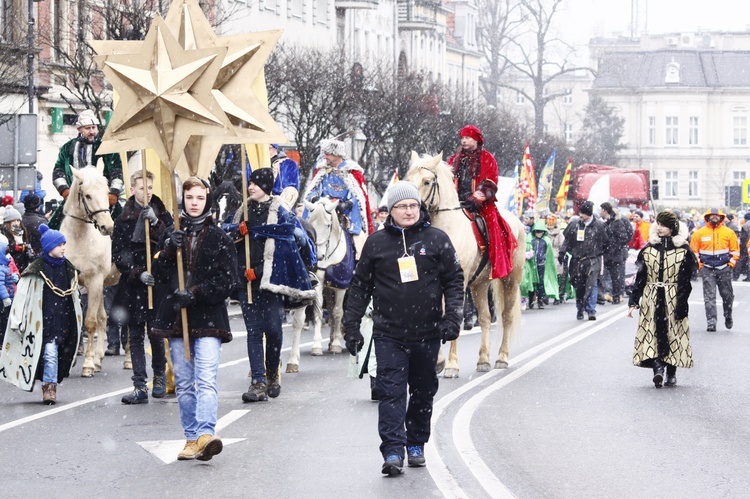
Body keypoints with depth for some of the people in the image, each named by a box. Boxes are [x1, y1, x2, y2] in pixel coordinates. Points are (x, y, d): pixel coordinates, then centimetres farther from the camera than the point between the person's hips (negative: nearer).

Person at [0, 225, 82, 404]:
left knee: (52, 354, 5)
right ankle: (50, 387, -6)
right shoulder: (36, 269, -7)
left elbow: (73, 295, 21)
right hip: (43, 320, -4)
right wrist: (18, 320, -12)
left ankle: (49, 386, 12)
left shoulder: (68, 268, 10)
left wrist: (77, 318, 24)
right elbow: (22, 295, -8)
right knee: (50, 353, -12)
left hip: (62, 320, 4)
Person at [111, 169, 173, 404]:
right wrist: (138, 273, -10)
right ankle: (140, 386, 1)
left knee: (155, 333, 1)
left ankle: (159, 376, 23)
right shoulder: (123, 219, 6)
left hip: (158, 282, -1)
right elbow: (118, 255, 3)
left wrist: (155, 223, -17)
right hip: (133, 286, 1)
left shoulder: (162, 215, 7)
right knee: (135, 336, 0)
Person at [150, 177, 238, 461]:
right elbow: (158, 275, 6)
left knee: (207, 379, -17)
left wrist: (196, 293, -12)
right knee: (183, 382, 6)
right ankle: (191, 438, 13)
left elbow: (227, 280, -1)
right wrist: (169, 250, -10)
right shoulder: (171, 235, 14)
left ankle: (205, 433, -30)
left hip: (209, 318, -4)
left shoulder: (219, 238, 5)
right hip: (175, 317, 4)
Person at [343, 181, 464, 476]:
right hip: (389, 333, -1)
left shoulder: (436, 239, 3)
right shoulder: (376, 243, 4)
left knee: (423, 391, 12)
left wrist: (452, 316, -7)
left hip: (427, 333, 1)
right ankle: (393, 451, -14)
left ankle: (416, 445, 27)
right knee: (391, 391, -10)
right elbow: (361, 286, 9)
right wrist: (351, 325, 5)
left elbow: (454, 280, 5)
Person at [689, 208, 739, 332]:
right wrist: (699, 264, -1)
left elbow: (735, 250, 8)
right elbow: (693, 250, 4)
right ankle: (711, 322, -5)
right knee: (709, 297, -5)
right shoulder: (699, 233, -1)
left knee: (727, 295, 10)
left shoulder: (729, 232, 1)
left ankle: (728, 317, 33)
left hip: (724, 269, 1)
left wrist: (731, 263, 1)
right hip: (707, 269, -1)